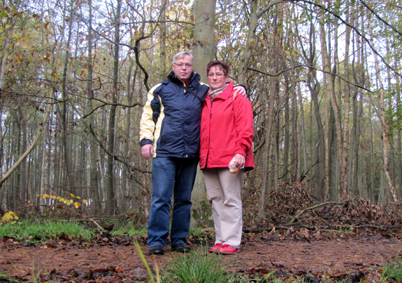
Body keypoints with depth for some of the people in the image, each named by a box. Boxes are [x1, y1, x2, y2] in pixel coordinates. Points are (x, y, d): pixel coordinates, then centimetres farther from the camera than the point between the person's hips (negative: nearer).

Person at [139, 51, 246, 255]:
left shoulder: (203, 90, 16)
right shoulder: (160, 89, 12)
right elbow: (147, 117, 12)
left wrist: (239, 88, 7)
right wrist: (146, 140, 0)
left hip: (190, 154, 3)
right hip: (165, 153, -3)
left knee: (184, 200, 8)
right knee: (160, 198, -7)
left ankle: (179, 239, 16)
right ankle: (156, 241, -1)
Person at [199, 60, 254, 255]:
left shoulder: (237, 99, 2)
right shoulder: (206, 102, 21)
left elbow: (245, 128, -6)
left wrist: (241, 151, -17)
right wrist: (202, 155, 14)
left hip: (229, 159, -6)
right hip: (209, 161, 7)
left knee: (231, 200, -4)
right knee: (216, 200, 8)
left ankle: (232, 242, 0)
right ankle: (220, 239, 15)